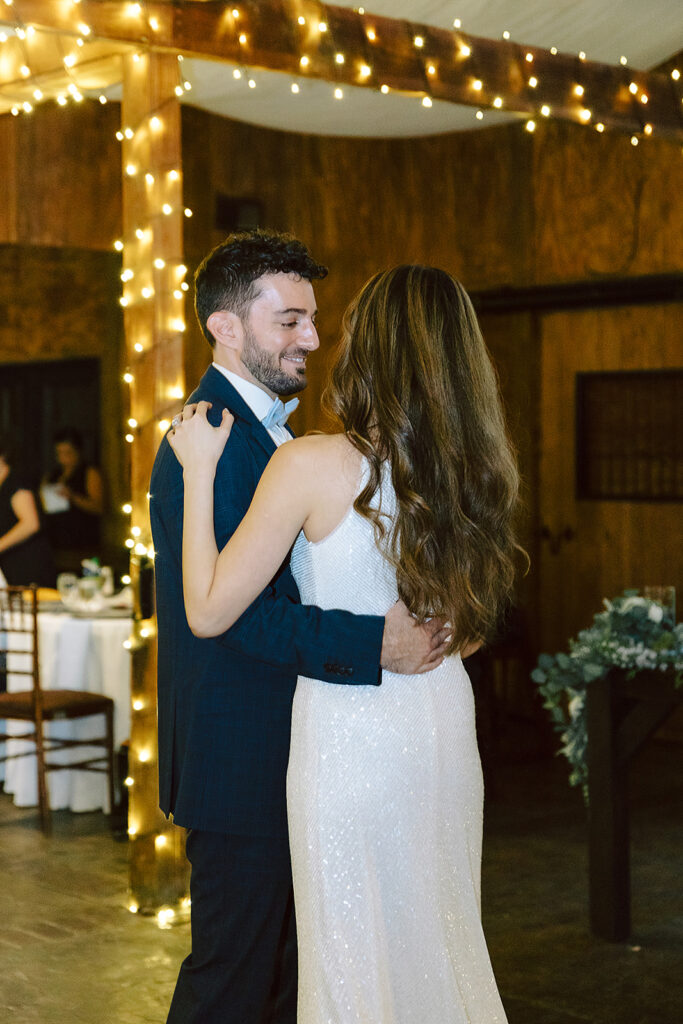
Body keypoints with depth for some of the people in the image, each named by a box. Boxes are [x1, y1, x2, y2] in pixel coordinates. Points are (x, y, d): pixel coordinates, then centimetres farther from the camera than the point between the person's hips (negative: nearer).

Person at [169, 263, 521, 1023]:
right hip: (445, 723, 6)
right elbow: (467, 631, 10)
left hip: (349, 732, -6)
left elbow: (208, 611, -14)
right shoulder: (475, 468, -1)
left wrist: (199, 469, -7)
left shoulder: (312, 464, -17)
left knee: (357, 956, 9)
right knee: (442, 938, 20)